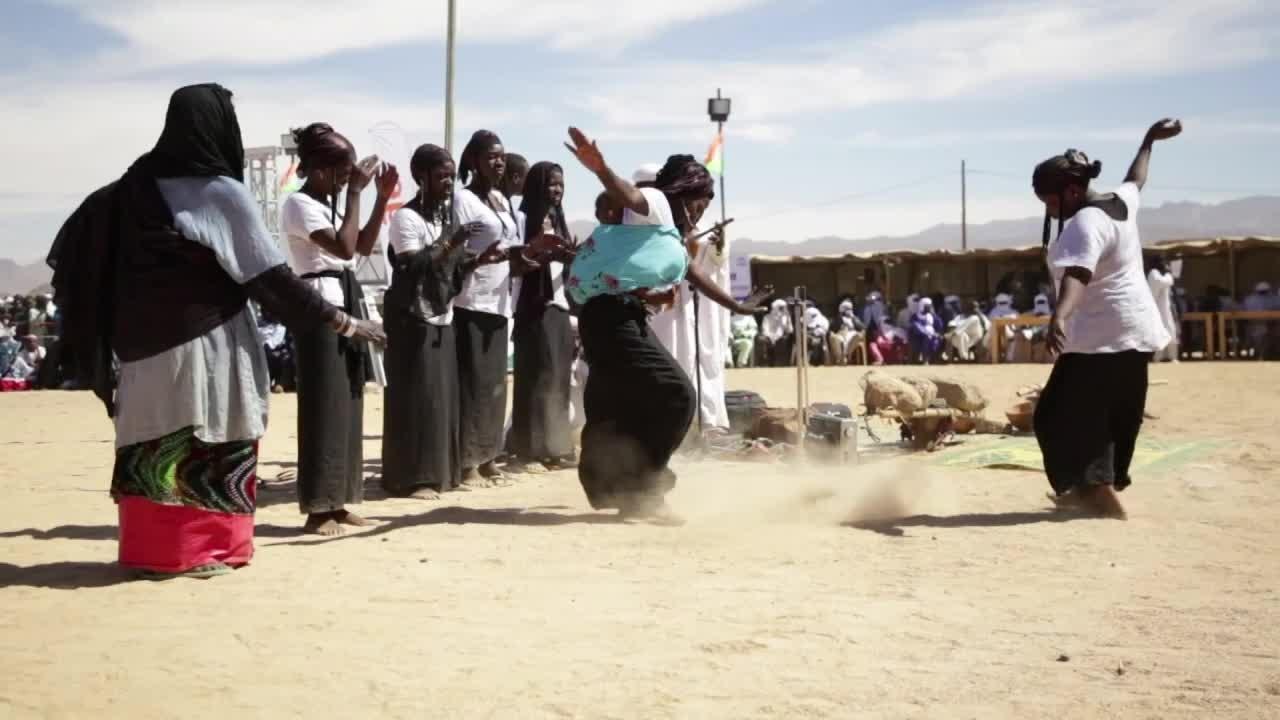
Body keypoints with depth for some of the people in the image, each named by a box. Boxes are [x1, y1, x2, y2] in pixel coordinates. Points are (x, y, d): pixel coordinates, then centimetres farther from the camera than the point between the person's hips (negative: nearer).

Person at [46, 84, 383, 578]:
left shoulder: (136, 186, 7)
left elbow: (73, 246, 9)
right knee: (207, 445, 2)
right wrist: (340, 321, -8)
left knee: (154, 443, 12)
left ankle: (148, 547, 16)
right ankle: (197, 550, 6)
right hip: (208, 345, -6)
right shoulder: (222, 192, -12)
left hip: (144, 344, 6)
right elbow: (270, 276, -13)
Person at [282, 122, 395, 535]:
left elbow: (363, 246, 17)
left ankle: (337, 501, 15)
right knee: (324, 406, -8)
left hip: (346, 303, 9)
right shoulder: (299, 204, -11)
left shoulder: (331, 203, 16)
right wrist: (355, 192, -17)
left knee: (347, 404, 9)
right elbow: (343, 247, -21)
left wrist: (382, 197, 9)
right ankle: (318, 507, -2)